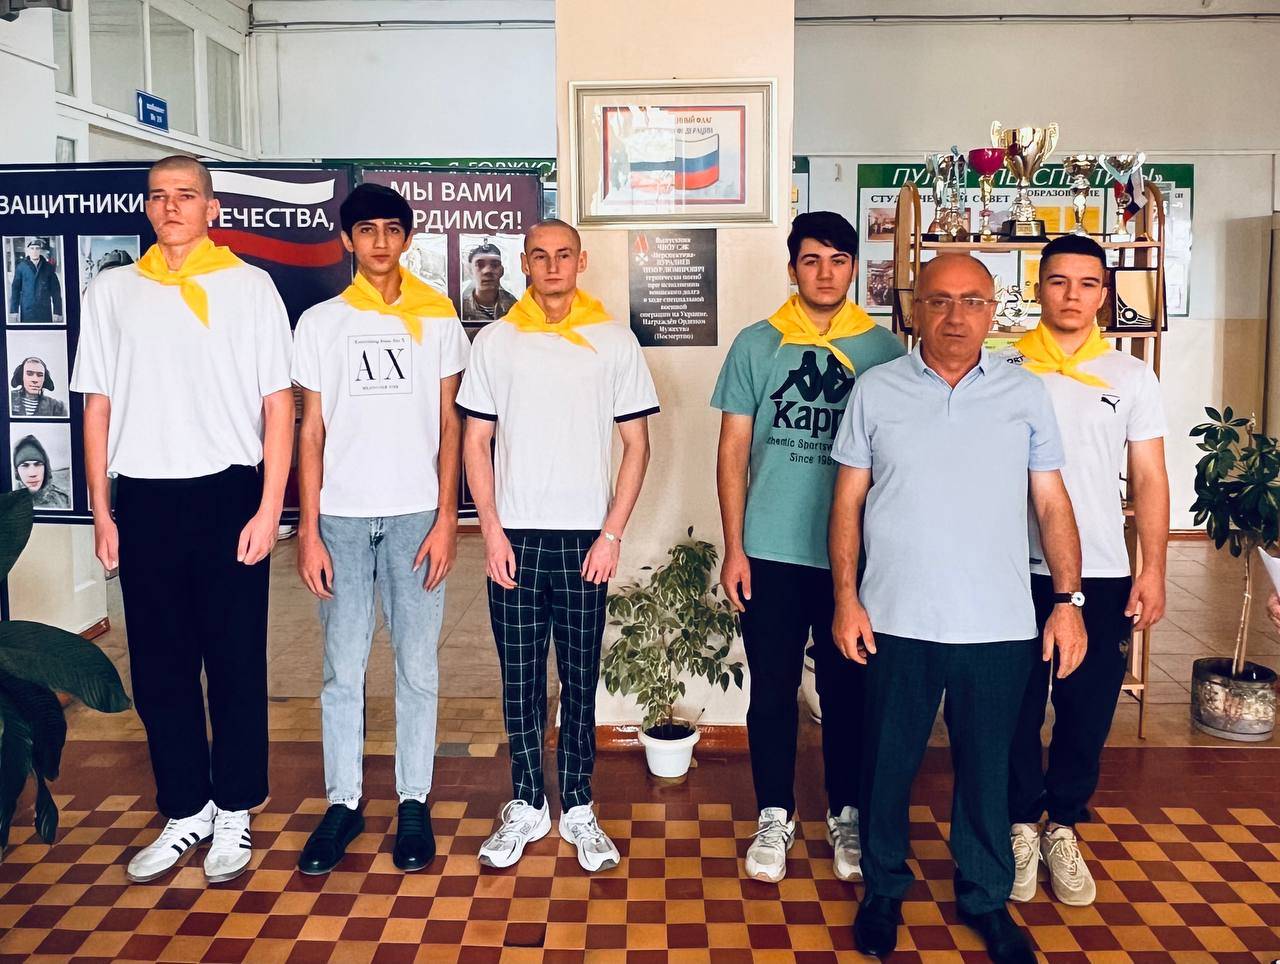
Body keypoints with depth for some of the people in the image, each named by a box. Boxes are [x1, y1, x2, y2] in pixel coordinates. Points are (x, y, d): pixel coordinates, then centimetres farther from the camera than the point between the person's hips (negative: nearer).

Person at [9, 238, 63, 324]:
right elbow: (15, 289, 4)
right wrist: (14, 310, -2)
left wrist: (57, 311, -2)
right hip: (27, 311, 0)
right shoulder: (21, 267, 4)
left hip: (45, 311, 1)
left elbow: (55, 290, 4)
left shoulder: (48, 267, 5)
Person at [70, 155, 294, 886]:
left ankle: (234, 814, 22)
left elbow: (278, 403, -1)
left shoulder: (249, 286, 0)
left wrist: (269, 509, -7)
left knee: (235, 662, 6)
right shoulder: (112, 291, 8)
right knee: (159, 666, 9)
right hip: (144, 501, 3)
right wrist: (103, 511, 6)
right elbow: (99, 405, 10)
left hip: (227, 495, -3)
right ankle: (185, 811, 26)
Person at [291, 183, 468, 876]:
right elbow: (311, 429, 5)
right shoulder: (320, 322, 7)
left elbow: (449, 423, 5)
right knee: (342, 667, 5)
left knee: (417, 666, 4)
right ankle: (343, 802, 18)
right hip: (342, 515, 1)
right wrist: (308, 530, -1)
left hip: (415, 514, 0)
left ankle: (414, 802, 16)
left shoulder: (437, 318, 6)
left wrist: (446, 518, -3)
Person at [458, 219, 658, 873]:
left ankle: (577, 807, 20)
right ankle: (526, 804, 22)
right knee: (520, 678, 8)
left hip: (584, 538, -1)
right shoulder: (495, 341, 5)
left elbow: (636, 444, 4)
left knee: (580, 678, 7)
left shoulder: (615, 342, 3)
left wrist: (613, 533, -4)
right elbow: (475, 442, 6)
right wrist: (492, 530, -3)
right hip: (515, 536, 1)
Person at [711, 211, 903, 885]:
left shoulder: (882, 350, 2)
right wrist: (734, 547, -2)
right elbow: (733, 450, 3)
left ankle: (846, 816, 27)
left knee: (847, 689, 9)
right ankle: (775, 817, 24)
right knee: (772, 688, 8)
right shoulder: (756, 345, 2)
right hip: (771, 551, 0)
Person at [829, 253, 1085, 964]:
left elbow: (1052, 503, 6)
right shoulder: (876, 390, 2)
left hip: (999, 626, 1)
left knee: (987, 769, 13)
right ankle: (883, 889, 32)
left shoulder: (1026, 393, 5)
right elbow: (848, 501, 3)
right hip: (896, 620, 0)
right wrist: (845, 598, -3)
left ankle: (986, 898, 32)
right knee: (888, 764, 11)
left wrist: (1067, 598, -1)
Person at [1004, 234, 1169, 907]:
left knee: (1088, 711, 9)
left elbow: (1149, 479, 7)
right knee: (1017, 707, 7)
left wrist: (1153, 569, 0)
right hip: (1019, 571, -1)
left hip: (1102, 574, 2)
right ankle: (1020, 826, 24)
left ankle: (1063, 828, 27)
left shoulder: (1132, 376, 6)